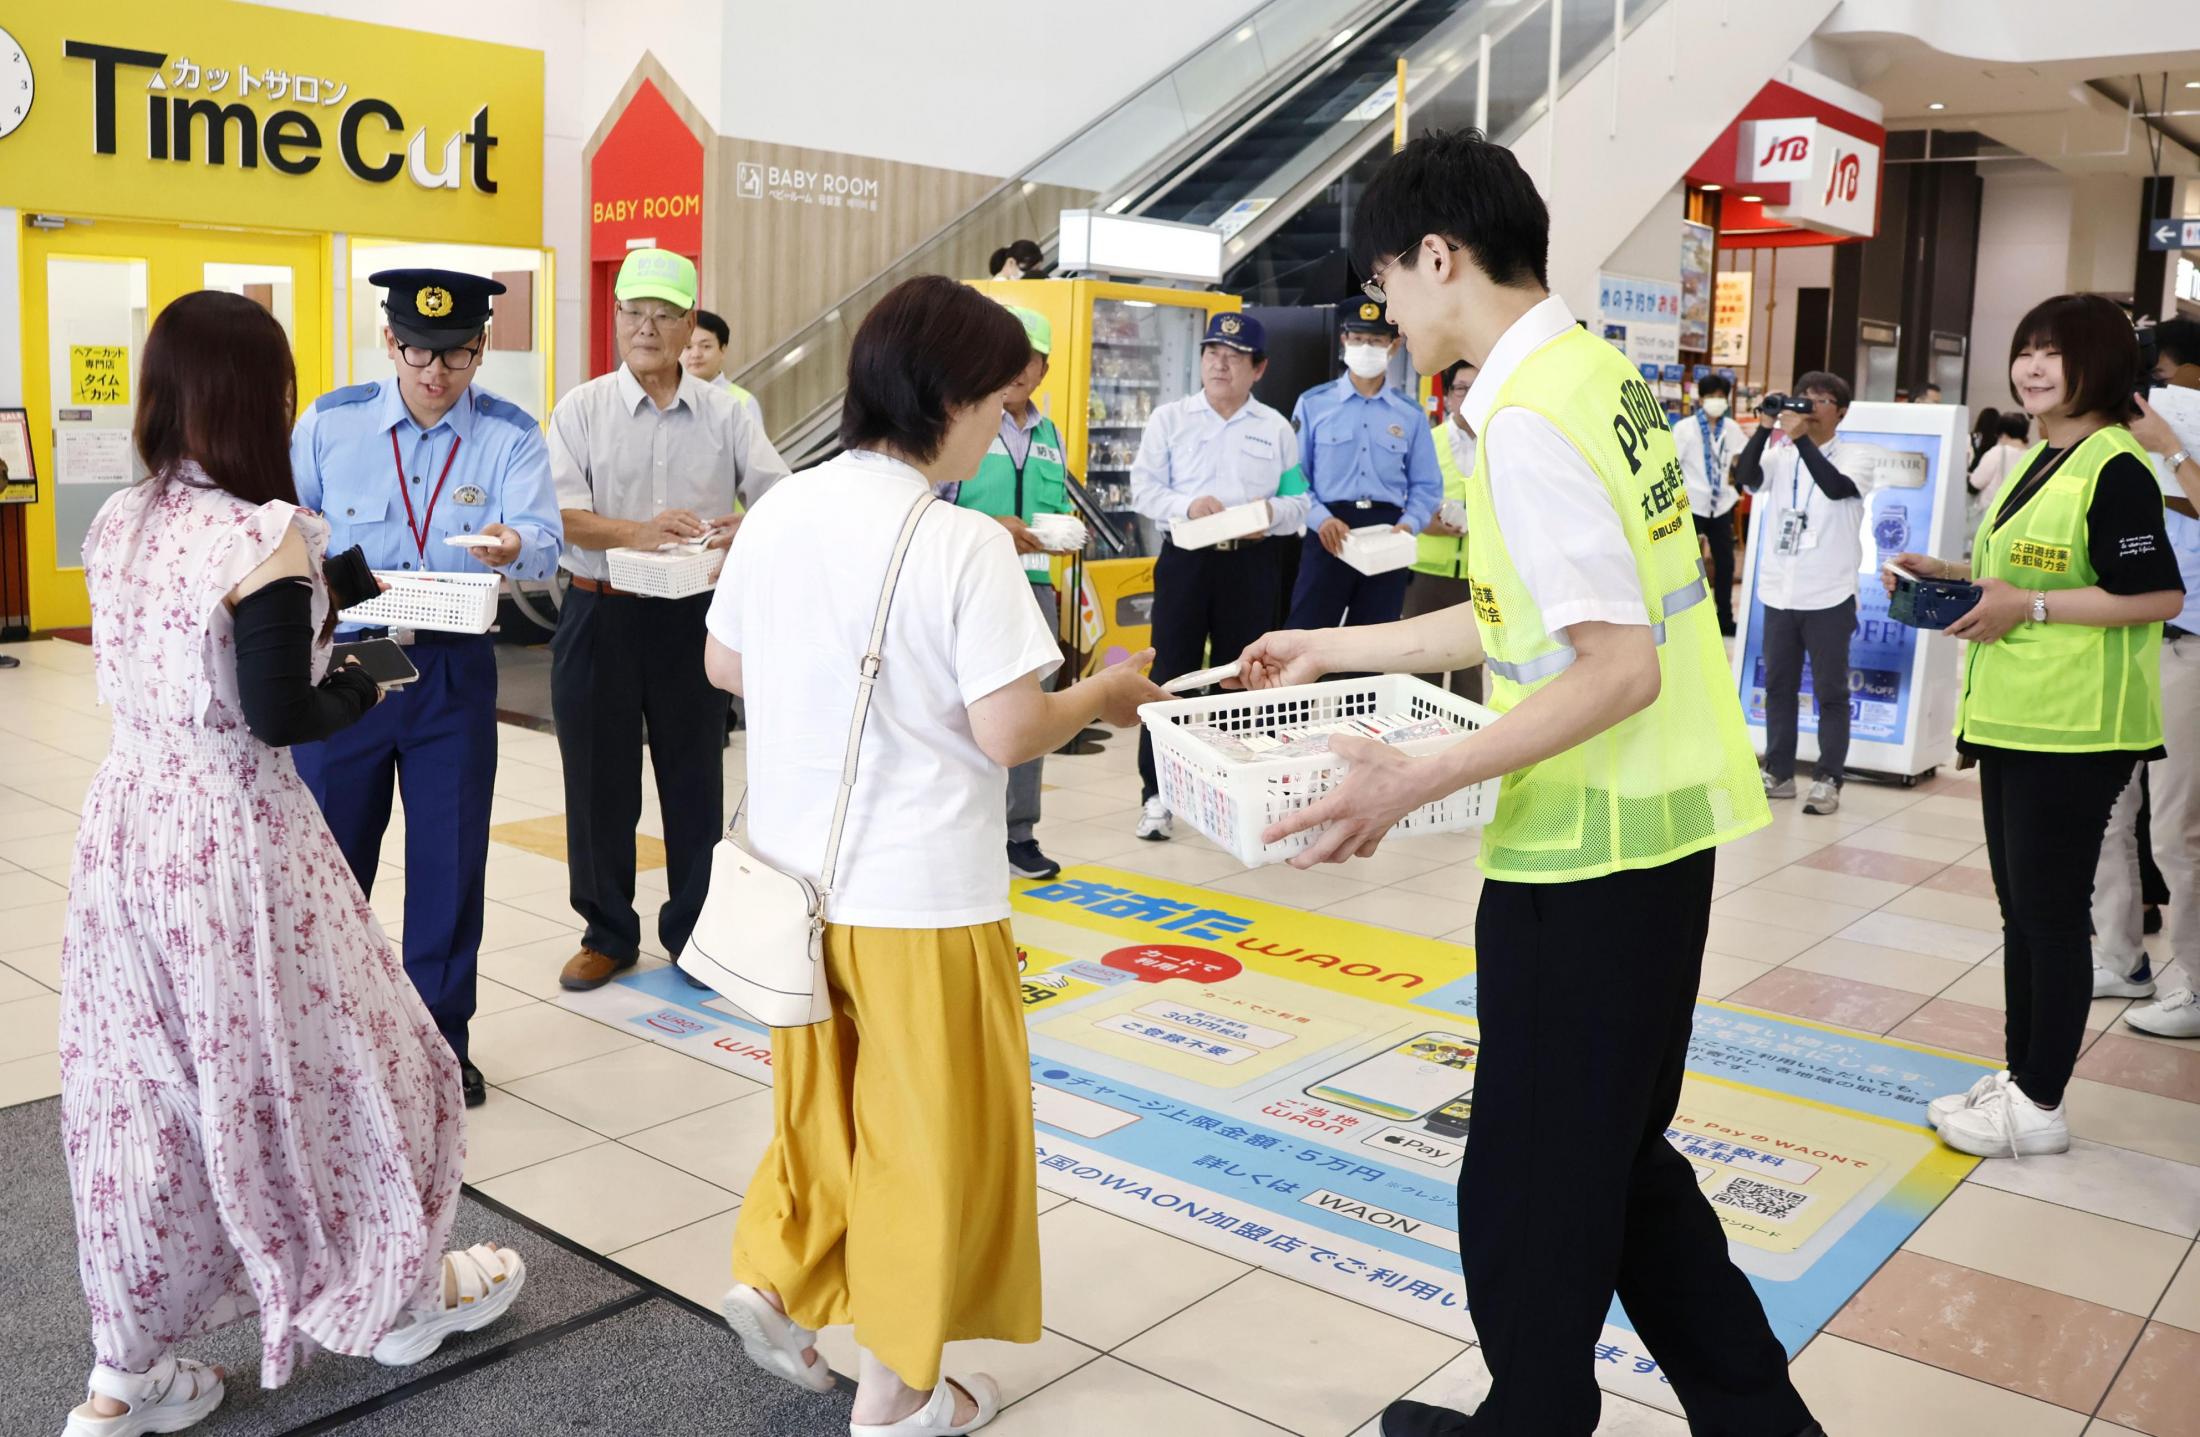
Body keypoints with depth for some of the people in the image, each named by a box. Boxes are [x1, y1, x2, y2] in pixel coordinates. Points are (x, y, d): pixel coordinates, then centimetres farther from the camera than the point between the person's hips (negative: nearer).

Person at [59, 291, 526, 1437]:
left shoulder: (118, 524, 5)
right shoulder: (264, 540, -18)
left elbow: (161, 667, 12)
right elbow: (280, 716, -19)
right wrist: (357, 689, 1)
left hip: (127, 815, 7)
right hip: (235, 838, -7)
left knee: (137, 1083, 15)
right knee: (309, 1056, 12)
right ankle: (397, 1289, 33)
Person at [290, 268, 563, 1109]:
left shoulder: (510, 434, -4)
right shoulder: (330, 422, 0)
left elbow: (542, 537, -17)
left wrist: (512, 548, -40)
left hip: (454, 669, -1)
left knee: (450, 855, 7)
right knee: (327, 849, 9)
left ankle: (440, 1039, 23)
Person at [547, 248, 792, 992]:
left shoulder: (725, 413, 4)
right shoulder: (582, 408, 1)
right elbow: (560, 514, -10)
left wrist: (751, 528, -26)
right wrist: (636, 532, -29)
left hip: (694, 616, 1)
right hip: (602, 615, 0)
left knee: (694, 780, 9)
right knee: (599, 782, 8)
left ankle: (694, 930, 24)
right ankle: (608, 932, 24)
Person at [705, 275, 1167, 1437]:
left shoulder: (779, 512, 0)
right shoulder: (965, 544, -19)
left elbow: (724, 667, 11)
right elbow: (1009, 734, -20)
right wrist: (1103, 695, -2)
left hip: (796, 868, 6)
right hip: (918, 892, -6)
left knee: (829, 1098, 27)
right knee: (926, 1127, 10)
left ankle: (773, 1277, 28)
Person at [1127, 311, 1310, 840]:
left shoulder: (1276, 428, 9)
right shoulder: (1169, 418, 6)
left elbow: (1297, 502, 8)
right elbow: (1144, 489, 1)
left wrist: (1271, 514, -14)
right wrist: (1187, 506, -17)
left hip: (1253, 563, 1)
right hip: (1186, 558, -1)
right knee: (1171, 673, -2)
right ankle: (1157, 795, 6)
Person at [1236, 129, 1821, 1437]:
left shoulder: (1528, 418, -20)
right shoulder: (1601, 374, 10)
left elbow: (1618, 669, -25)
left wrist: (1419, 781, -23)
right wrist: (1334, 648, 22)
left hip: (1587, 848, -10)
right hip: (1659, 824, 10)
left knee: (1534, 1181, 9)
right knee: (1618, 1154, 22)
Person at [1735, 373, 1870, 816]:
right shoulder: (1782, 456, 7)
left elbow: (1835, 487, -24)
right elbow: (1745, 478, -10)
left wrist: (1801, 439, -23)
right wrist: (1765, 428, -16)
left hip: (1828, 596, -4)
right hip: (1779, 592, 4)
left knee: (1830, 691, 2)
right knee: (1778, 685, 11)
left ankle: (1829, 779, 6)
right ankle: (1778, 772, 20)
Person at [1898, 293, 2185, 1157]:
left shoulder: (2115, 468, -14)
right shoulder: (2039, 461, 15)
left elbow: (2157, 595, -19)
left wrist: (2030, 606, -21)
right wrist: (1955, 576, 11)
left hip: (2075, 729, -9)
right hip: (2012, 719, 9)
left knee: (2051, 910, 0)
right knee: (2021, 908, 15)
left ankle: (2039, 1108, 11)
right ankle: (2019, 1076, 27)